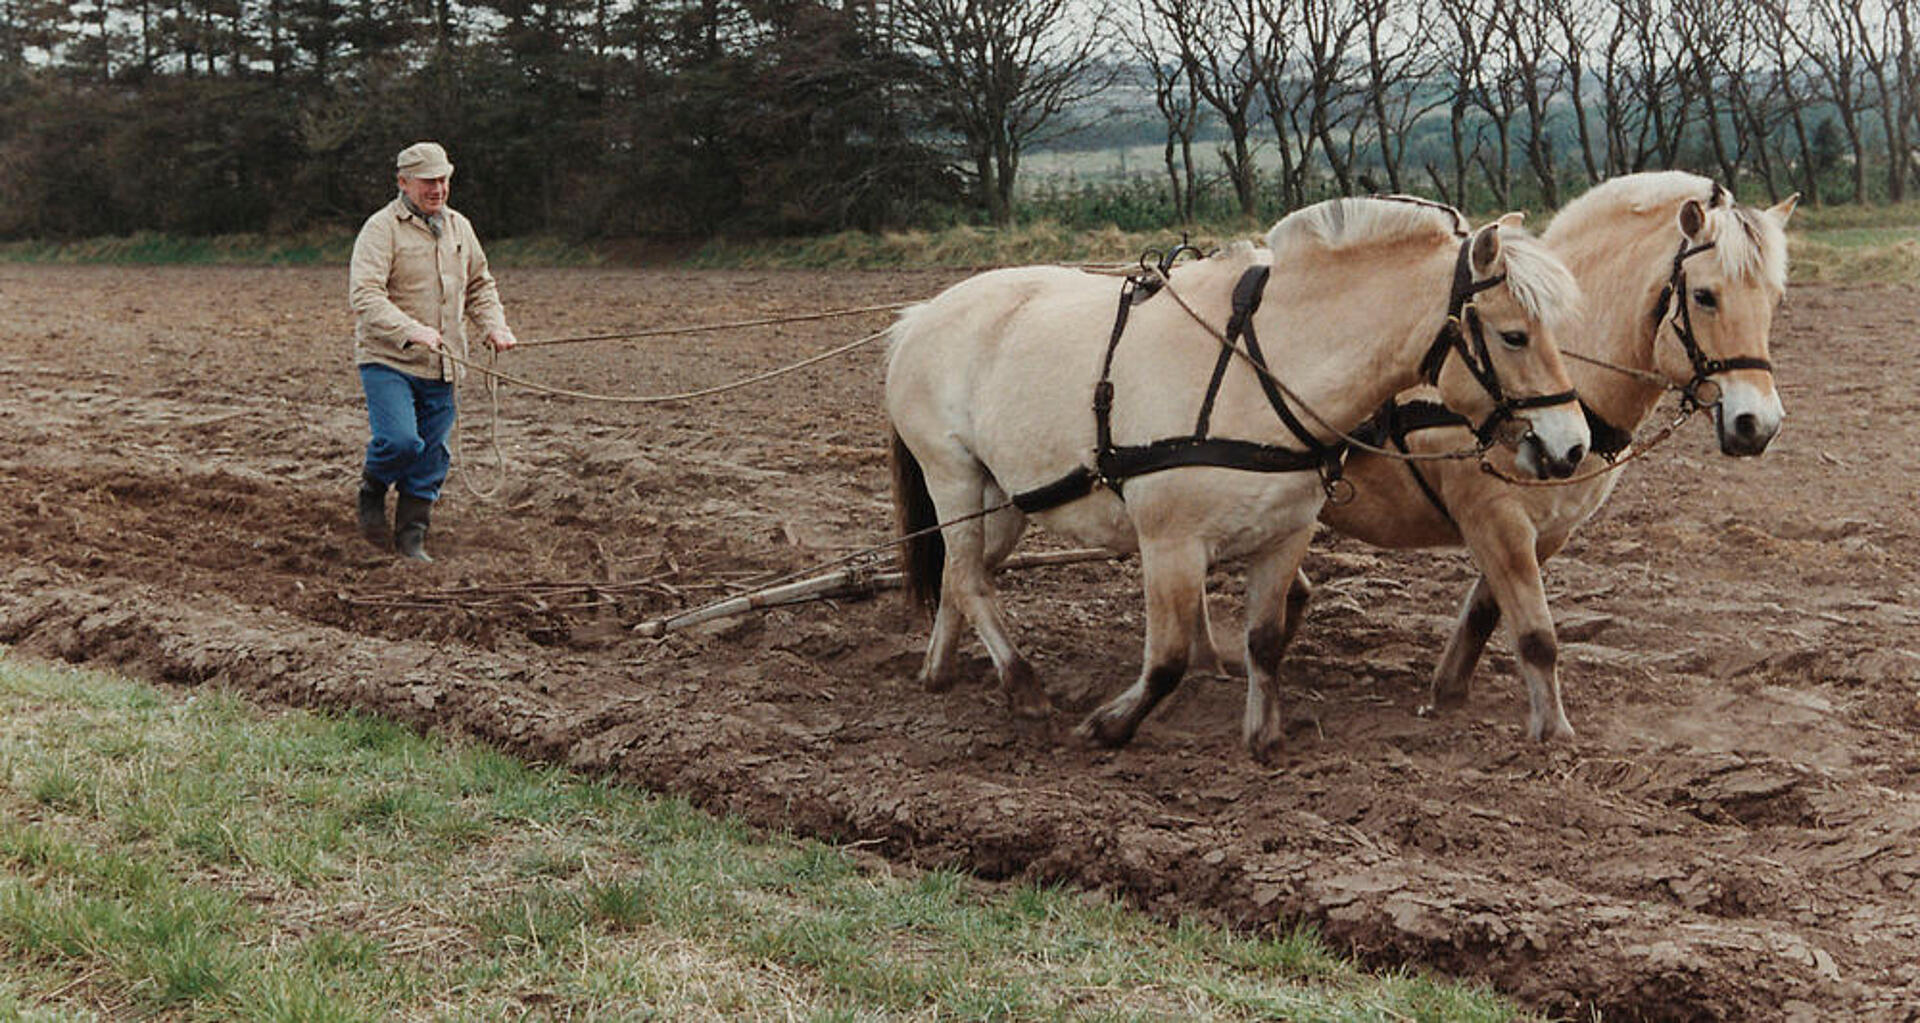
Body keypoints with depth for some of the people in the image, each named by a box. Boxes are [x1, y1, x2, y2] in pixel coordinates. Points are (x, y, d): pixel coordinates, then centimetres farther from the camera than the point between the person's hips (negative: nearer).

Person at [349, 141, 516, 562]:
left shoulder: (459, 227, 14)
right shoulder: (382, 228, -8)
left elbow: (479, 285, 27)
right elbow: (364, 294, -19)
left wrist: (493, 325, 8)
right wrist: (411, 331, -32)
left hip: (440, 368, 6)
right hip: (387, 359, -6)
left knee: (432, 457, 7)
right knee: (400, 441, -20)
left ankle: (411, 536, 21)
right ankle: (372, 490, 11)